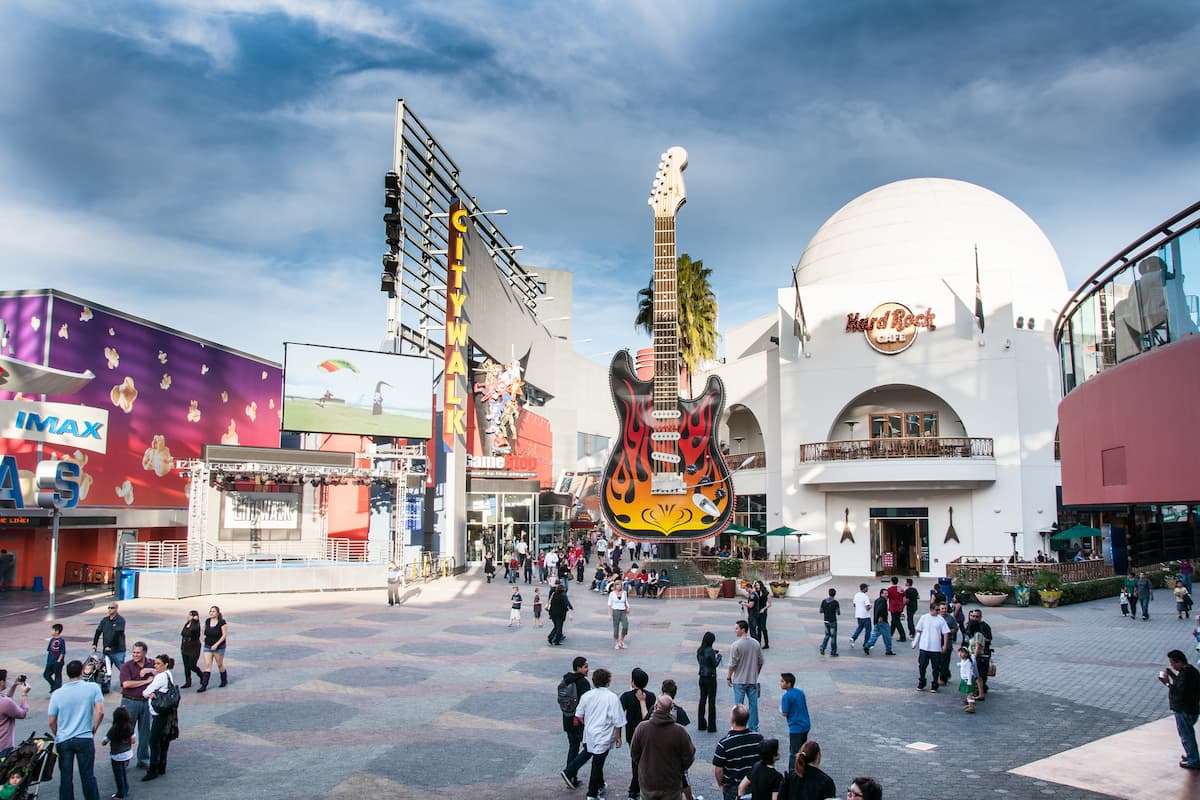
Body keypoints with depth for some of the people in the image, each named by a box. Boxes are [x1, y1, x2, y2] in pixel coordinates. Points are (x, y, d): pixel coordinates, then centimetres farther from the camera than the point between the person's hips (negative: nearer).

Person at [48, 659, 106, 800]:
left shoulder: (57, 694, -2)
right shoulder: (93, 688, -7)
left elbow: (51, 721, 2)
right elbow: (100, 712, -11)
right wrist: (93, 730, 5)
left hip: (63, 741, 2)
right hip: (85, 739, -1)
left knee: (65, 778, 12)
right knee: (88, 776, 8)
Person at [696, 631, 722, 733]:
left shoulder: (699, 650, 3)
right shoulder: (710, 651, -19)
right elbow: (715, 664, -14)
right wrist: (719, 655, 2)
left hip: (702, 678, 7)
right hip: (710, 678, -7)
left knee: (702, 700, 15)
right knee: (711, 702, 1)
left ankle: (701, 725, 20)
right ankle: (711, 727, 5)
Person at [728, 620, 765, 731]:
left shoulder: (736, 645, -16)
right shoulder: (756, 644, 0)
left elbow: (732, 664, -14)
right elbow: (760, 662, 8)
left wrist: (729, 677, -1)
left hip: (739, 681, -4)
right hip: (753, 680, 4)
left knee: (739, 705, 5)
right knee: (753, 703, 11)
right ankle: (754, 728, 18)